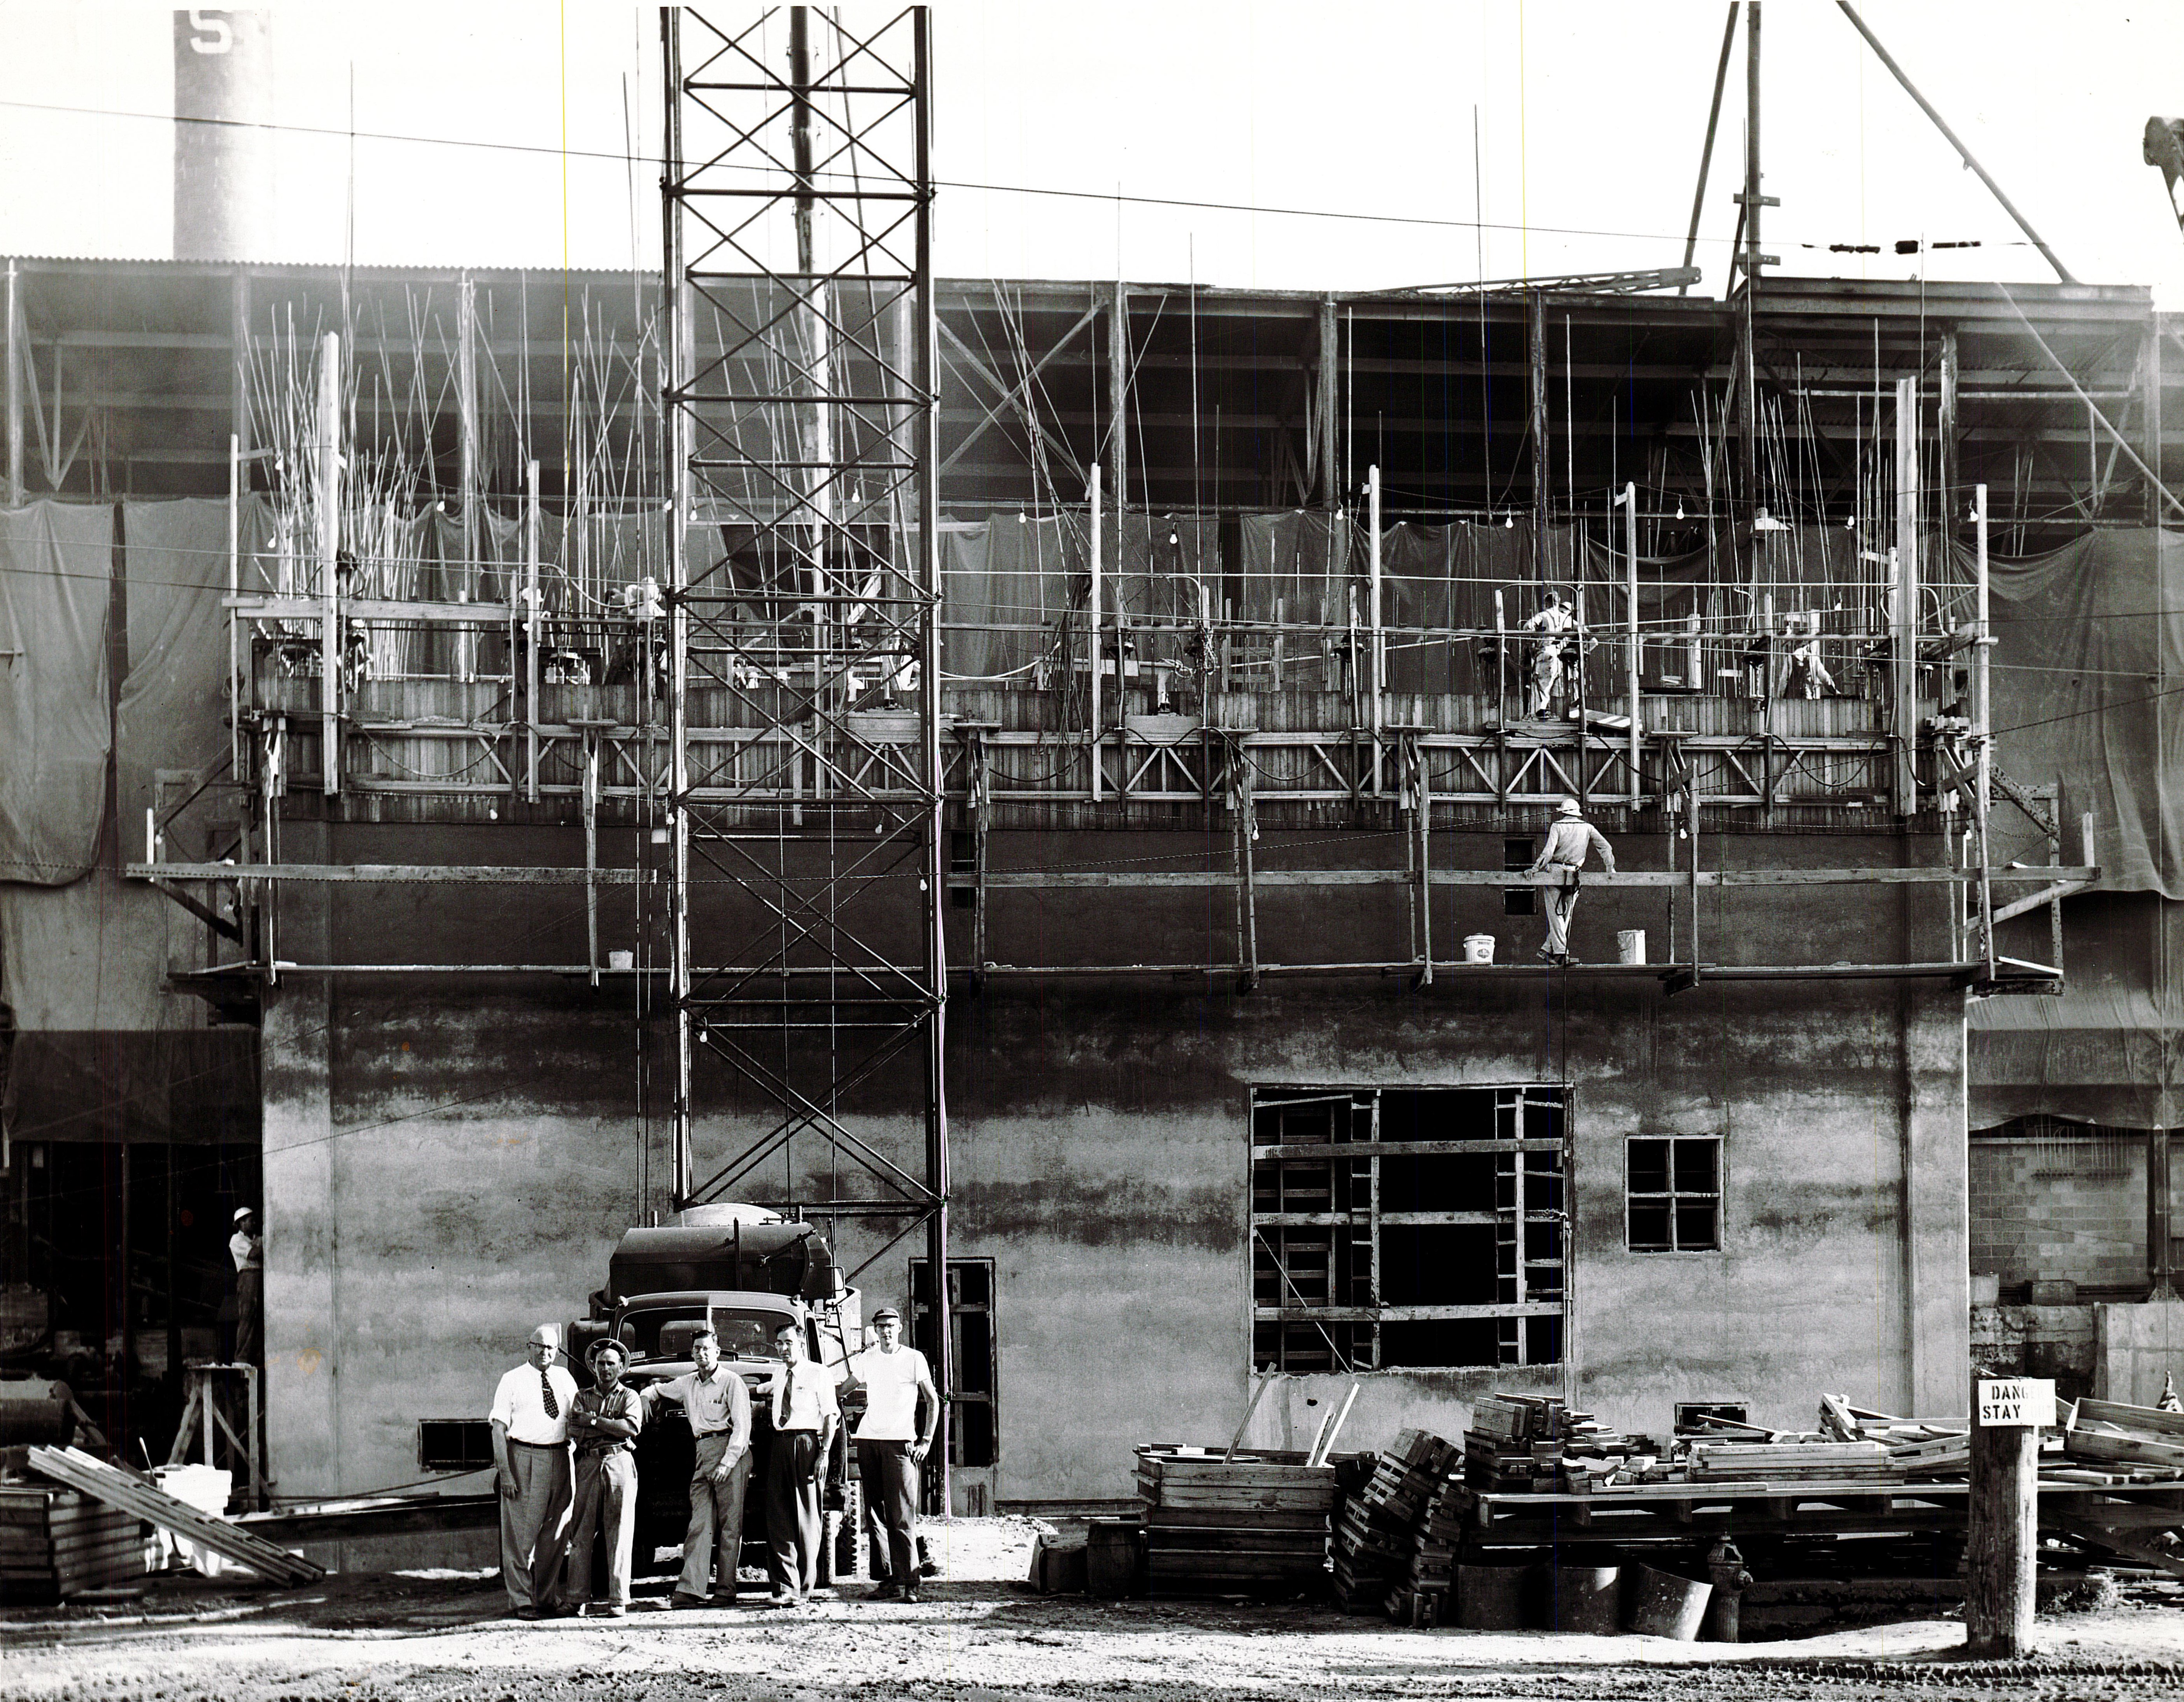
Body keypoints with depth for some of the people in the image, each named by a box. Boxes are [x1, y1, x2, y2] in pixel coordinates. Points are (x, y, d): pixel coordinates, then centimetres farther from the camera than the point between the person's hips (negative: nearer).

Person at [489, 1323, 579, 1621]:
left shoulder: (565, 1380, 13)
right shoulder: (513, 1381, 0)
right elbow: (499, 1426, -4)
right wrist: (504, 1470, -14)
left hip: (559, 1459, 5)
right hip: (524, 1457, -5)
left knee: (555, 1532, 10)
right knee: (521, 1532, -3)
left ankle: (547, 1597, 21)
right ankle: (522, 1601, 3)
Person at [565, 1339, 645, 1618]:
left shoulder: (629, 1397, 12)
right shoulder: (583, 1398, 16)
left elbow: (632, 1427, -7)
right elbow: (576, 1434, 1)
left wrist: (594, 1420, -5)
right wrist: (613, 1426, -6)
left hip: (620, 1466, -2)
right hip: (588, 1466, 2)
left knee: (619, 1535, -5)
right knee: (582, 1533, -2)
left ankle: (618, 1601, -5)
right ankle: (577, 1598, 1)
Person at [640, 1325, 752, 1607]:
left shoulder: (731, 1382, -1)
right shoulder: (687, 1384, 18)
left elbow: (742, 1427, -7)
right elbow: (658, 1390, 38)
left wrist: (727, 1462, -15)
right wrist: (646, 1398, 15)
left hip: (731, 1451, -6)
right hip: (702, 1456, 6)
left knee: (730, 1525, -5)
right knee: (700, 1524, -3)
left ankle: (726, 1591, -4)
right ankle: (690, 1590, -13)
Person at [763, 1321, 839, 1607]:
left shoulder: (818, 1374, 2)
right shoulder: (778, 1377, 20)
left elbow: (830, 1415, -3)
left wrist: (824, 1453, -12)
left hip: (806, 1443, -6)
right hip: (779, 1444, 6)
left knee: (807, 1516, -4)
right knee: (778, 1517, -2)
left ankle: (804, 1587, -1)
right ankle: (785, 1586, -2)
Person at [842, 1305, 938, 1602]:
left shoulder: (914, 1359, 4)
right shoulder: (867, 1359, 14)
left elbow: (932, 1401, 6)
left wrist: (926, 1441, 0)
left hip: (901, 1443, -4)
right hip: (868, 1440, 4)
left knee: (902, 1517, -10)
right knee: (876, 1515, 1)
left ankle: (910, 1582, -12)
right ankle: (889, 1579, 5)